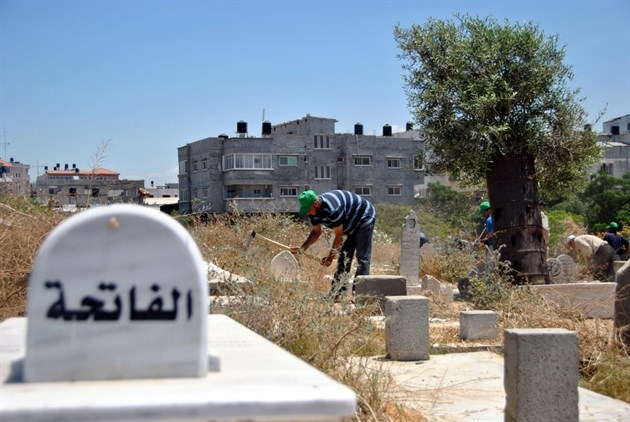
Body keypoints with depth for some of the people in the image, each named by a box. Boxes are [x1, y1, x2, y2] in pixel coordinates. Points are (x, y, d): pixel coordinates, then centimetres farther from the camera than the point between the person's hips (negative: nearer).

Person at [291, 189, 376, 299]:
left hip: (364, 218, -9)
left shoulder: (332, 209, -38)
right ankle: (335, 294, 9)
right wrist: (302, 248, -11)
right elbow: (316, 232, 1)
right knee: (344, 258, 7)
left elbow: (339, 236, -28)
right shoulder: (313, 210, -11)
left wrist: (331, 256, -20)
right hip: (351, 225, 9)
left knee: (362, 258, -15)